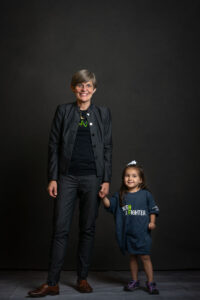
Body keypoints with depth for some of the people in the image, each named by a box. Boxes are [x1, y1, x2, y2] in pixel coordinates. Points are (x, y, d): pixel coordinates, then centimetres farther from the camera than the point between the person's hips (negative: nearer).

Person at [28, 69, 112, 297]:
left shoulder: (103, 113, 7)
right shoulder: (63, 111, 6)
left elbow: (107, 148, 6)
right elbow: (54, 146, 4)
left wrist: (106, 179, -1)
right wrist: (52, 178, -2)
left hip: (92, 178, 1)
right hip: (67, 177, 0)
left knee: (87, 229, 7)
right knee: (60, 229, -1)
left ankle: (82, 279, 20)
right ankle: (52, 283, 7)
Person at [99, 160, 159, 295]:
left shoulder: (146, 194, -2)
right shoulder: (120, 196, 4)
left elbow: (153, 209, 4)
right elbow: (110, 204, -2)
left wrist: (152, 222, -9)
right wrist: (104, 197, -19)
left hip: (142, 232, -3)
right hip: (127, 232, 3)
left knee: (145, 257, -1)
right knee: (133, 257, 15)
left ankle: (151, 282, 12)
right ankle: (135, 281, 28)